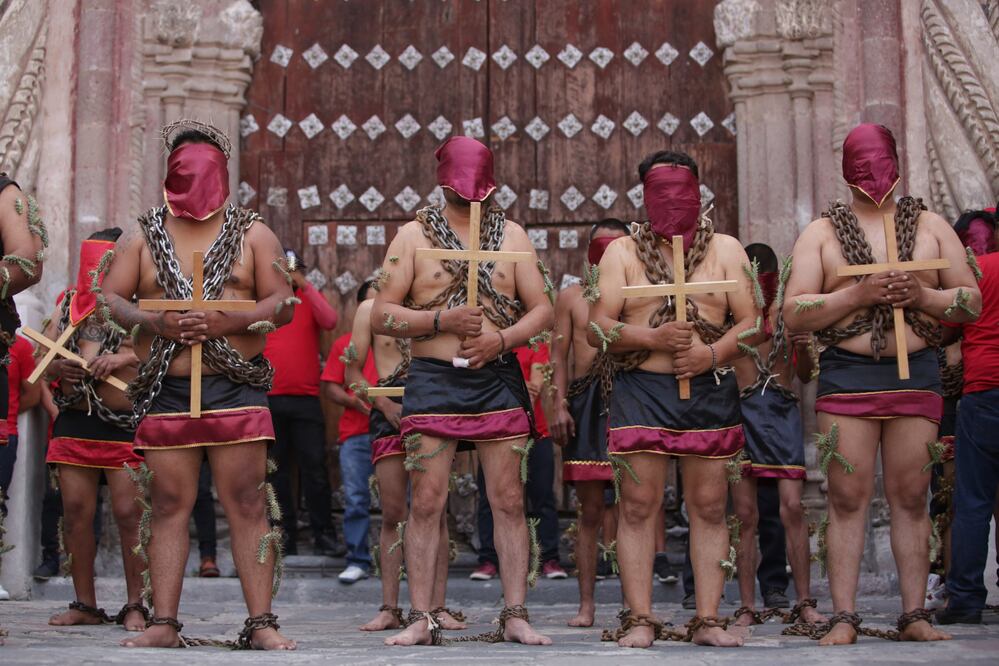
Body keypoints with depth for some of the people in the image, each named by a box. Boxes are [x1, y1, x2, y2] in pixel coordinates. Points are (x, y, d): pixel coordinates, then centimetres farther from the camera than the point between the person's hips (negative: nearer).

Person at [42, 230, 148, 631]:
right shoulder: (69, 303, 17)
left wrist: (125, 358, -21)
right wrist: (56, 367, -5)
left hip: (127, 425, -4)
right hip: (73, 421, 5)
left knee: (130, 514, -6)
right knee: (75, 512, 5)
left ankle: (135, 606, 4)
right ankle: (85, 605, 14)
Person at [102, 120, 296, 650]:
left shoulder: (252, 234, 10)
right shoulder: (142, 235, 13)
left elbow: (283, 304, 2)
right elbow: (109, 300, 6)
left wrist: (229, 322, -15)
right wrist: (154, 322, -13)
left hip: (236, 387, -1)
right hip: (165, 389, 1)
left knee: (247, 504, -5)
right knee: (169, 505, 1)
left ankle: (260, 622, -3)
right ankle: (164, 623, 6)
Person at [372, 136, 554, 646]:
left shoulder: (512, 235, 11)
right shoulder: (414, 235, 5)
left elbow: (542, 309, 9)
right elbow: (381, 316, 0)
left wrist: (502, 338, -10)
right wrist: (441, 321, -14)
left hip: (499, 379, 2)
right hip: (433, 379, -2)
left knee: (509, 500, 1)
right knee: (426, 502, -3)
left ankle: (515, 616, 7)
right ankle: (420, 618, 3)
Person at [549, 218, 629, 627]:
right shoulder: (571, 297, 12)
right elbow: (560, 356, 7)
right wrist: (560, 405, -2)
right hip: (585, 403, 1)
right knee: (590, 510, 3)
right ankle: (586, 603, 8)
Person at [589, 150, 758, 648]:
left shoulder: (725, 249, 10)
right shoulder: (622, 252, 7)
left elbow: (750, 323, 4)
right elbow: (598, 328, -1)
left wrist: (714, 352, -14)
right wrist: (653, 337, -16)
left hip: (710, 390, 1)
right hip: (640, 389, -1)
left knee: (709, 507, 3)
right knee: (638, 505, -3)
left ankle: (708, 620, 8)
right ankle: (639, 620, 2)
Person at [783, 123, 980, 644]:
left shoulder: (931, 226, 13)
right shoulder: (821, 233, 7)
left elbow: (972, 301, 11)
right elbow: (793, 315, -2)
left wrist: (922, 295, -8)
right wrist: (858, 294, -14)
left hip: (917, 372, 2)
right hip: (846, 374, -2)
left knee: (910, 497, 3)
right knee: (847, 498, -4)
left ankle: (914, 615, 8)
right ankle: (844, 617, -1)